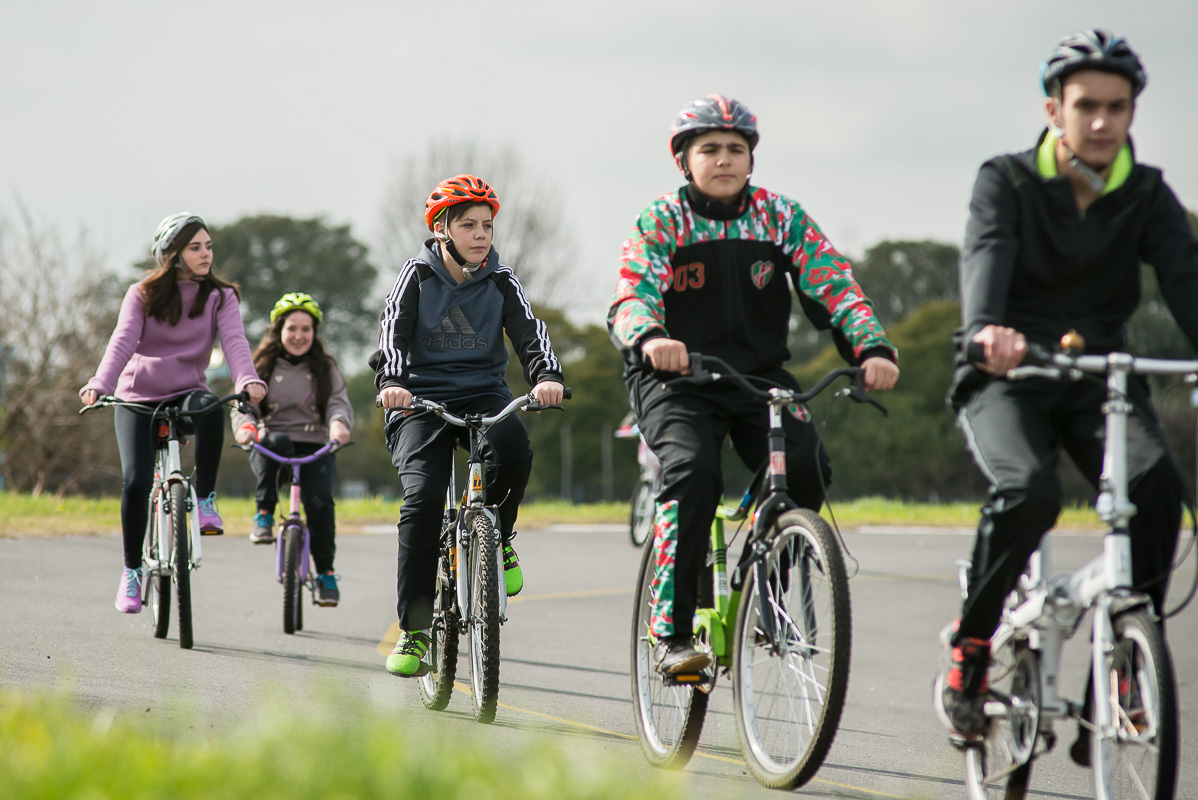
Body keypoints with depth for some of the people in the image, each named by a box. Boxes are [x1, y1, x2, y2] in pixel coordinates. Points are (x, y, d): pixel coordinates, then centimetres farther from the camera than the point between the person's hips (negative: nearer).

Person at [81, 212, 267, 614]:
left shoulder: (220, 296, 1)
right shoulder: (143, 295, -2)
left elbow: (234, 340, -16)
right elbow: (123, 340, -16)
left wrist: (248, 380, -37)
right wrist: (99, 384, -35)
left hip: (186, 392, 0)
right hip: (138, 397, 0)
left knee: (209, 406, -37)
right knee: (136, 481, -18)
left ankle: (205, 500, -21)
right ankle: (131, 571, 2)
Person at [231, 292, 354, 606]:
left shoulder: (326, 369, 12)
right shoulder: (261, 367, 12)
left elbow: (339, 403, -2)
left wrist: (338, 423, -26)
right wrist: (245, 425, -22)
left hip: (315, 449, 1)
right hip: (271, 450, 0)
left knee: (319, 498, -28)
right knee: (274, 441, -39)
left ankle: (325, 572, -11)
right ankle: (264, 514, -20)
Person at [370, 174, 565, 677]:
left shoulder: (500, 281, 5)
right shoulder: (418, 276, 0)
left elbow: (530, 333, -8)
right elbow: (393, 331, -13)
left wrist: (547, 376, -30)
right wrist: (390, 381, -34)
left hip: (484, 396, 2)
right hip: (422, 399, -1)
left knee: (514, 450, -33)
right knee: (423, 499, -22)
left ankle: (497, 539, 0)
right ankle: (414, 630, -13)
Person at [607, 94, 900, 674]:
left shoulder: (782, 218, 4)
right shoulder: (659, 223, -2)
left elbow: (833, 287, -6)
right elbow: (631, 300, -16)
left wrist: (872, 348, -25)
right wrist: (652, 338, -40)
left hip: (759, 376, 3)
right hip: (678, 379, -2)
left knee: (806, 466, -23)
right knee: (693, 470, -29)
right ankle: (671, 630, -22)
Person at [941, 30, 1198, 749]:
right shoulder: (1007, 182, -5)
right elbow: (986, 258, -25)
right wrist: (986, 330, -48)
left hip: (1099, 376, 3)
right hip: (1007, 378, -2)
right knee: (1029, 492, -32)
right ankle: (970, 646, -10)